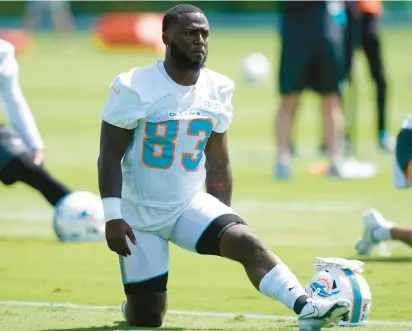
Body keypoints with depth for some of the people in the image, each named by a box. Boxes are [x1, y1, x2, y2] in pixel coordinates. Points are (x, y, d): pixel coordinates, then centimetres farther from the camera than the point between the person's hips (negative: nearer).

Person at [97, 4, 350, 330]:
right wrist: (112, 217, -18)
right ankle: (135, 303, 34)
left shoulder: (217, 89, 0)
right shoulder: (134, 87, -15)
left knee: (246, 242, -27)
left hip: (189, 205, 3)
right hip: (138, 214, -3)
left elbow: (218, 162, 10)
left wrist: (223, 218, 10)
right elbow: (110, 155, -12)